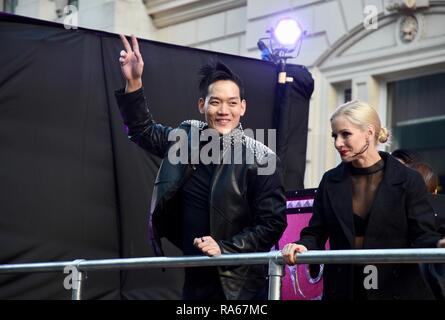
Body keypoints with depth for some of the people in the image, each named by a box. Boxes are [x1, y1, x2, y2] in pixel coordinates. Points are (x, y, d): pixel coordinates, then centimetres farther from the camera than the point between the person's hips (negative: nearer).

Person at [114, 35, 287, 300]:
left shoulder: (259, 159, -11)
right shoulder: (187, 140, 5)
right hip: (195, 278, 5)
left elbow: (273, 223, -12)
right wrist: (133, 82, 7)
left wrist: (224, 248, -20)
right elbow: (143, 130, 20)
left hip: (239, 285, -5)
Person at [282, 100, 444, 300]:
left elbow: (423, 236, -6)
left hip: (396, 289, -3)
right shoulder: (331, 181, 9)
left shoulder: (407, 181, -2)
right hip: (342, 289, 3)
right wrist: (302, 246, -14)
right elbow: (316, 233, 9)